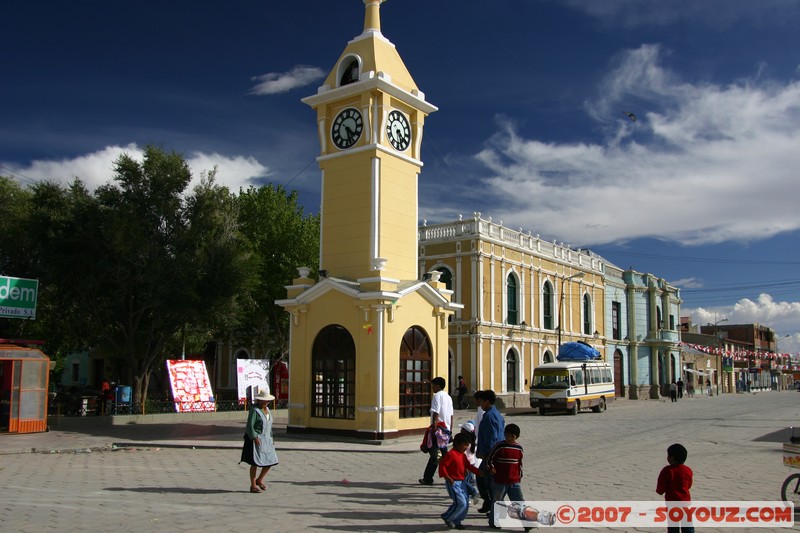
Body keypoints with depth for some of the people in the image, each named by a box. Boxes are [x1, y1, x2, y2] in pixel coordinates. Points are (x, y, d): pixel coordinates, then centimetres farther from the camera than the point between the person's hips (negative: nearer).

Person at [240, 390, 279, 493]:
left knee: (270, 460, 5)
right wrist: (255, 438, -22)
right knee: (255, 462, -3)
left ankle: (259, 480, 23)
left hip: (266, 439, 8)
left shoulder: (267, 409, 13)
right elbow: (249, 426, -16)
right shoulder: (254, 410, -11)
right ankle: (253, 486, 7)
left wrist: (271, 438, 17)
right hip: (256, 439, -8)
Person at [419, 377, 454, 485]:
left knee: (434, 454, -4)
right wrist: (450, 430, 19)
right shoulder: (448, 397, 14)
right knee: (444, 454, 13)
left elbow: (436, 413, -18)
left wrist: (434, 428, -19)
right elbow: (451, 415, 15)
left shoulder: (437, 396, -10)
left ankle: (427, 478, 1)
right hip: (446, 429, 7)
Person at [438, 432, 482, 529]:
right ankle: (447, 517, 6)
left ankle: (457, 521, 21)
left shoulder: (463, 455, 12)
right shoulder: (451, 454, -16)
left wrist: (479, 472, 9)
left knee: (466, 503, 8)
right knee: (461, 503, -14)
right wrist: (447, 477, -24)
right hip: (453, 482, -9)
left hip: (461, 482, 9)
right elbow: (442, 465, -18)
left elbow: (468, 466, 18)